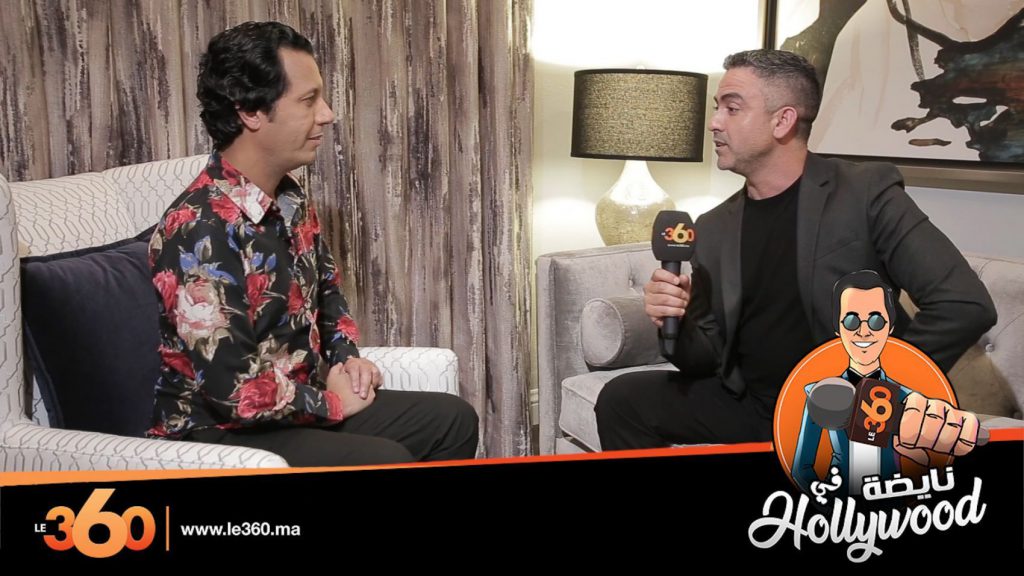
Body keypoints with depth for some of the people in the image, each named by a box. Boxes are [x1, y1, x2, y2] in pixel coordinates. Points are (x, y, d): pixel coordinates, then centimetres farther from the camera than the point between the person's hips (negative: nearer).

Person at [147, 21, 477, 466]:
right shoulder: (202, 231, -26)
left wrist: (347, 356, 3)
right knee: (385, 461, -28)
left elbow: (327, 288, 21)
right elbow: (231, 389, -29)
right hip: (220, 432, -9)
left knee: (452, 420, 7)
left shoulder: (289, 200, 3)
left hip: (301, 404, 9)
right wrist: (330, 402, -14)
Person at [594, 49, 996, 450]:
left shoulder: (866, 193, -8)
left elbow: (966, 305, -17)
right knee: (621, 400, -9)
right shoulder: (714, 228, 6)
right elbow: (709, 357, 8)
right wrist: (676, 325, -14)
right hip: (749, 404, 6)